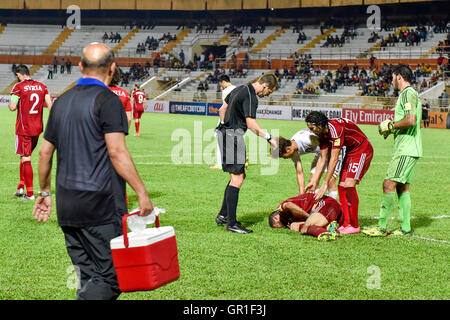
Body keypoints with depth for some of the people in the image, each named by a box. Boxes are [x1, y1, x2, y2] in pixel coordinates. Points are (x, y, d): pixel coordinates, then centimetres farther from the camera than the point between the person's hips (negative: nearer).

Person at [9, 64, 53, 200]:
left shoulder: (19, 87, -10)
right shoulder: (42, 86, 6)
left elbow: (12, 107, -13)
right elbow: (50, 105, -1)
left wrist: (11, 103, 5)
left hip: (24, 129, -6)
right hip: (37, 128, 6)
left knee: (26, 159, -2)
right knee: (26, 157, 19)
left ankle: (30, 193, -2)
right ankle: (21, 186, 18)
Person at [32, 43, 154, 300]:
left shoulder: (62, 101, 13)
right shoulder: (107, 100, -9)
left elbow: (45, 152, 17)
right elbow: (117, 152, -17)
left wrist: (45, 192, 27)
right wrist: (142, 192, -15)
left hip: (66, 205, 8)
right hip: (101, 205, -7)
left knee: (89, 278, 13)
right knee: (112, 277, -2)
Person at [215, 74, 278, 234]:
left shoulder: (240, 89, 15)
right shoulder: (250, 96, -16)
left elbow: (222, 110, 23)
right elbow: (251, 125, -20)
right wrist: (269, 138, -12)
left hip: (225, 134, 10)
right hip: (234, 135, -10)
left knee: (238, 176, 16)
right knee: (237, 178, -9)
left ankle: (223, 214, 20)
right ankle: (231, 223, -9)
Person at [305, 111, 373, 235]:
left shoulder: (336, 128, -30)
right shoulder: (323, 133, -3)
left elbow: (334, 159, -29)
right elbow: (322, 159, 6)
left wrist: (325, 184, -27)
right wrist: (314, 181, 3)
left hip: (362, 150, -9)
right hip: (350, 152, 9)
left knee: (349, 185, -19)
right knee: (341, 186, 1)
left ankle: (354, 225, -10)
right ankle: (345, 223, 5)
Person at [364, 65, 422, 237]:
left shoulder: (408, 93, -11)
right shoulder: (409, 94, 21)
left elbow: (411, 120, -24)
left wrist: (390, 126, -11)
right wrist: (392, 128, 15)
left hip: (405, 150, -11)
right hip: (410, 150, 11)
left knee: (389, 184, -11)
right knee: (403, 187, 11)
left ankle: (382, 227, -10)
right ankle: (406, 228, 13)